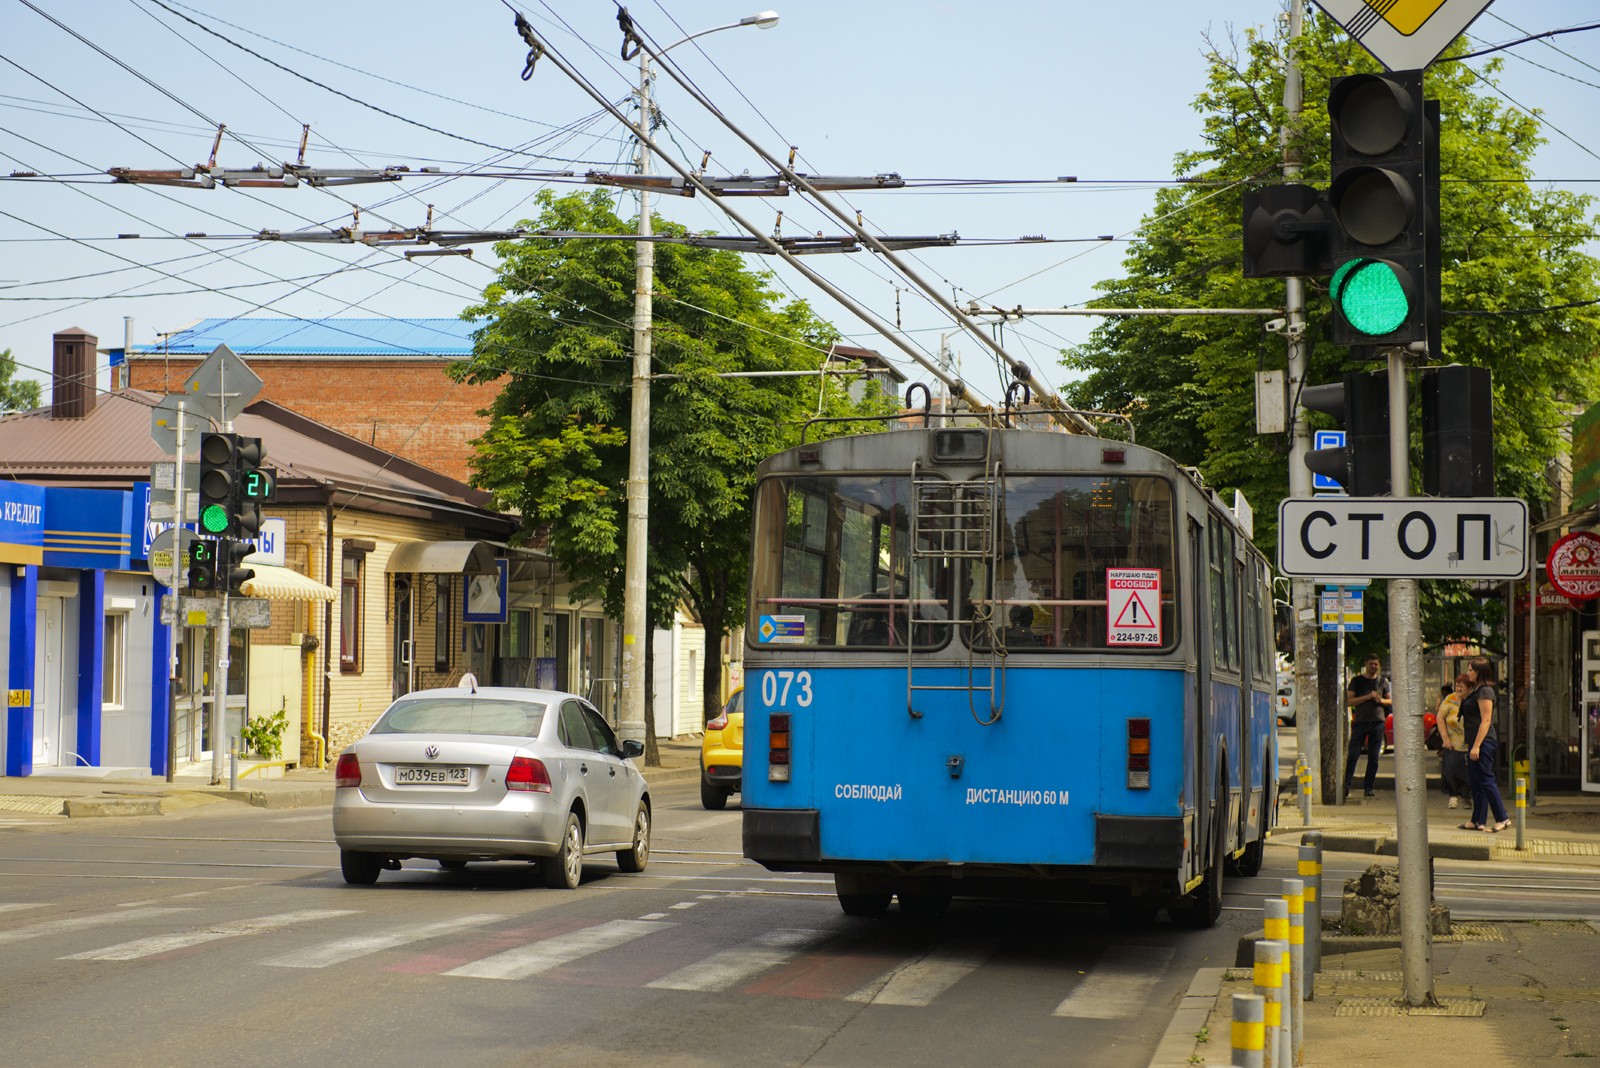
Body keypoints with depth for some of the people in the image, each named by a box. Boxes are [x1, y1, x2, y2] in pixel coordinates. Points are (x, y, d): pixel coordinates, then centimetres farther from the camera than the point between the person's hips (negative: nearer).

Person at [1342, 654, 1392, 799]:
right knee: (1353, 755, -9)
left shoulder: (1383, 682, 12)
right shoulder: (1357, 681, 5)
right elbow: (1349, 701, -4)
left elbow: (1390, 701, 18)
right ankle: (1346, 786, -7)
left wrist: (1381, 700, -5)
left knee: (1373, 757, 3)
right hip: (1360, 721, -3)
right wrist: (1367, 697, -15)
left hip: (1378, 722, 3)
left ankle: (1369, 787, 8)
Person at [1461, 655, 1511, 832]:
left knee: (1486, 781, -8)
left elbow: (1486, 721, -19)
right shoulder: (1476, 690, 16)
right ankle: (1478, 821, 16)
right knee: (1476, 782, 12)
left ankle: (1502, 819, -4)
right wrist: (1472, 745, 19)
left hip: (1483, 743, -10)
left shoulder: (1485, 691, -14)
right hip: (1476, 743, 10)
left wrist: (1476, 746, -22)